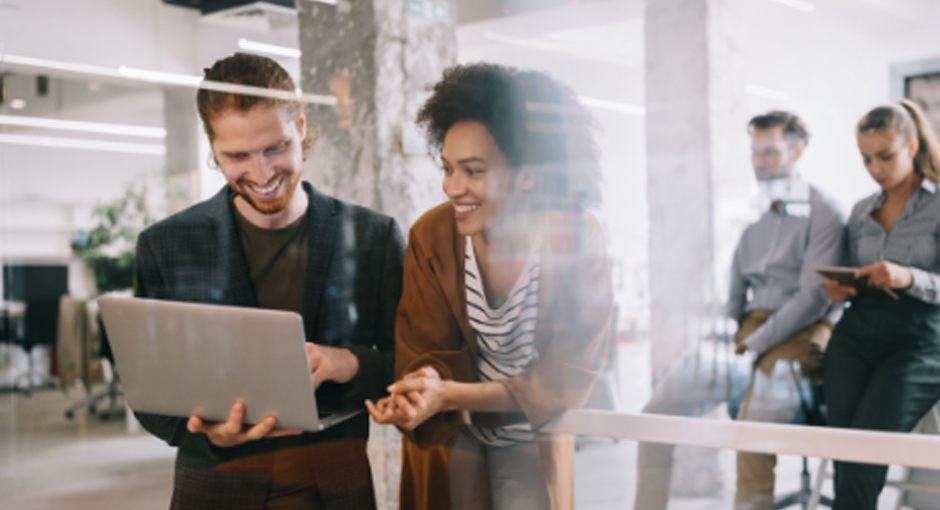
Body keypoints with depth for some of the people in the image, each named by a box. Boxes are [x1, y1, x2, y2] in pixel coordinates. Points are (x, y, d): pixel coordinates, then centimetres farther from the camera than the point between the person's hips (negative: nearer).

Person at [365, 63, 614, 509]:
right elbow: (425, 355, -13)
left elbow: (566, 377, -19)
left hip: (532, 442, -1)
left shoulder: (576, 239, -21)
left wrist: (450, 395, -31)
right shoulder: (431, 236, -15)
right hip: (450, 438, 1)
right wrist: (422, 390, -38)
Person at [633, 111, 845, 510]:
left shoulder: (822, 214, -2)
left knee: (754, 424, -34)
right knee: (659, 410, -7)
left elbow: (814, 296, -12)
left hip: (800, 335, -6)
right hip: (747, 330, 7)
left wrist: (754, 345, -16)